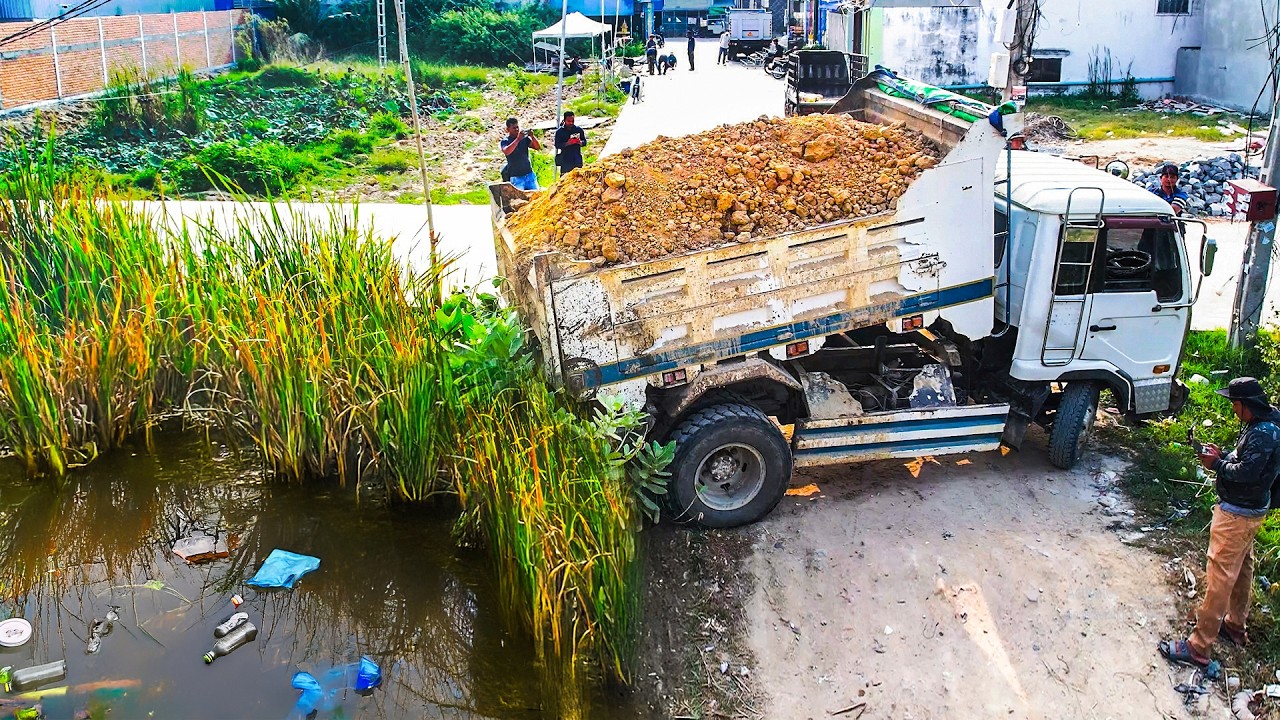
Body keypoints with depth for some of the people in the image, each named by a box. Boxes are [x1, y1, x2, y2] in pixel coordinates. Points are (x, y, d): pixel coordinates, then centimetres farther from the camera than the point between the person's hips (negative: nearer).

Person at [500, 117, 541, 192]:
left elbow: (538, 147, -1)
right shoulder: (505, 141, -2)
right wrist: (518, 139, -28)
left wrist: (532, 137, -18)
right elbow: (506, 152, -23)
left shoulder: (525, 138, 6)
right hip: (516, 177, -3)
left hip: (529, 174, 3)